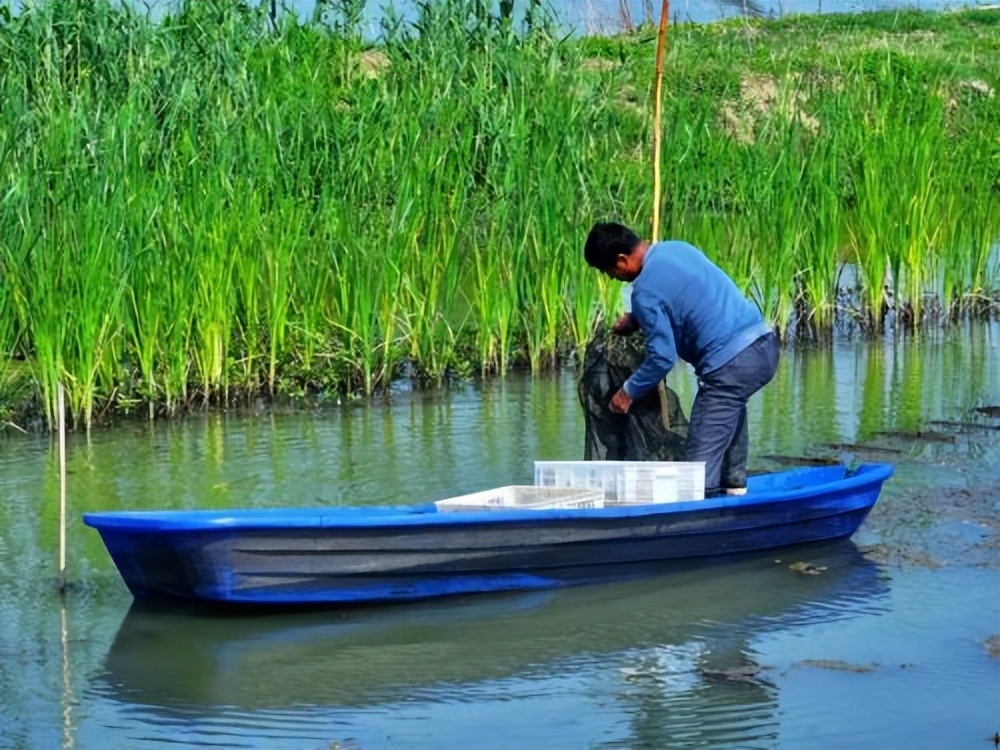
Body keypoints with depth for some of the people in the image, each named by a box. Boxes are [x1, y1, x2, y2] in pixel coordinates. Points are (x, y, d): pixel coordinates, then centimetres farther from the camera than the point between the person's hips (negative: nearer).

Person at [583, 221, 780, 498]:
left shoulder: (646, 290, -12)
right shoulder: (678, 248, 13)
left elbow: (663, 358, -12)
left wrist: (629, 391, 2)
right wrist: (636, 318, 28)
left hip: (731, 367, -10)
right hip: (766, 346, 10)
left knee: (701, 459, -5)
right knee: (732, 406, 39)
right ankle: (734, 486, 44)